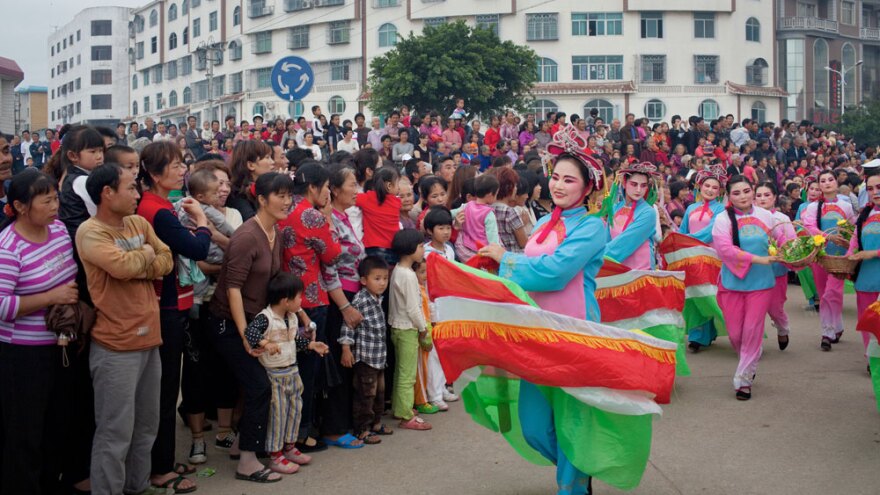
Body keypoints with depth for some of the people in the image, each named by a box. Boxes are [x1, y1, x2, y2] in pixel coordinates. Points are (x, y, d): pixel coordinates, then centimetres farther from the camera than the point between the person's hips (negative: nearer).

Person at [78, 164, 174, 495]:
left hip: (148, 338, 8)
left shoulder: (139, 223, 11)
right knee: (116, 432, -2)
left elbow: (166, 261, 7)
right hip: (115, 346, -8)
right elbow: (122, 266, -27)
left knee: (146, 425, 18)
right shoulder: (90, 232, -13)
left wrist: (138, 266, -12)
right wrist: (145, 253, -7)